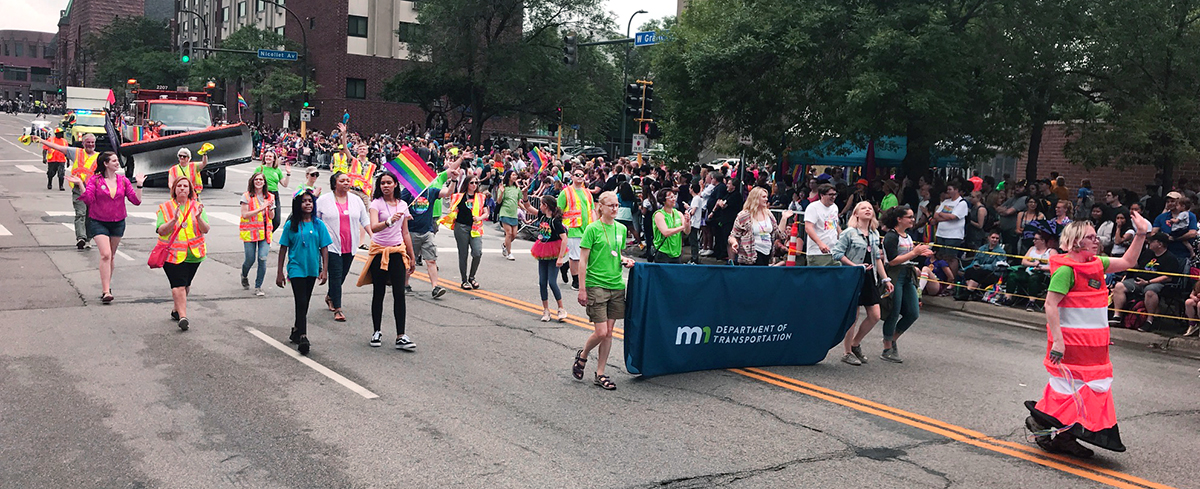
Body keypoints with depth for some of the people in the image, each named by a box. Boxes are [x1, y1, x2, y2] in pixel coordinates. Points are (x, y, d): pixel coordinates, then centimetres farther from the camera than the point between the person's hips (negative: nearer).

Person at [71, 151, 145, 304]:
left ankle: (106, 285, 32)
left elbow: (136, 200, 0)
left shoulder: (123, 180, 4)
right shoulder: (95, 180, -5)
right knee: (105, 255, -16)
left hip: (118, 223, 4)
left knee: (110, 256, 14)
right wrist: (80, 184, -23)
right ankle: (106, 291, -15)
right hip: (98, 222, -4)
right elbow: (88, 199, -16)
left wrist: (139, 185, -8)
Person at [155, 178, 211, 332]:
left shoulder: (197, 206, 7)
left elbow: (206, 230, -1)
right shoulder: (165, 207, 2)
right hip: (172, 254, -3)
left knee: (186, 285, 13)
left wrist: (198, 218, -20)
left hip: (193, 254, 3)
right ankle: (183, 316, -16)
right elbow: (161, 231, -7)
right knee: (179, 285, -13)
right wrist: (174, 220, -23)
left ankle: (176, 310, 33)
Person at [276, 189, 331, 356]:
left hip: (312, 269, 3)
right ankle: (302, 337, -13)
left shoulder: (318, 225, 1)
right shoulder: (291, 225, -3)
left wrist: (324, 270, -3)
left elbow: (324, 249, 3)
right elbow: (283, 249, 1)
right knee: (301, 302, -12)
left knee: (304, 303, 14)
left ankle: (297, 330, 31)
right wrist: (280, 273, 1)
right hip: (296, 268, -3)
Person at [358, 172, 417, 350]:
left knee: (399, 294, -6)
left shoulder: (402, 205, 9)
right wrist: (389, 221, -42)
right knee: (378, 293, 4)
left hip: (398, 251, 3)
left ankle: (401, 337, -7)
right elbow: (374, 227, -23)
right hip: (379, 251, -2)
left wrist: (412, 257, 16)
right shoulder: (376, 204, -5)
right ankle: (377, 332, 18)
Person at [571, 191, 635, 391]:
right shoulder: (593, 229, -7)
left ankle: (600, 374, 16)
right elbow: (583, 260, -8)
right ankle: (582, 357, 21)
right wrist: (582, 289, -12)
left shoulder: (621, 229, 11)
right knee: (600, 332, -8)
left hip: (616, 285, 6)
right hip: (596, 285, -6)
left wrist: (625, 260, 2)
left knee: (609, 332, 6)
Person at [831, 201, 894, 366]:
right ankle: (848, 352, 11)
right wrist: (855, 266, -17)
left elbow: (877, 258, 17)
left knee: (875, 315, 4)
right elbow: (837, 253, -13)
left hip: (869, 278, 7)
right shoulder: (849, 233, -8)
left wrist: (886, 279, 14)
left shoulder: (875, 234, 12)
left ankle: (855, 344, 24)